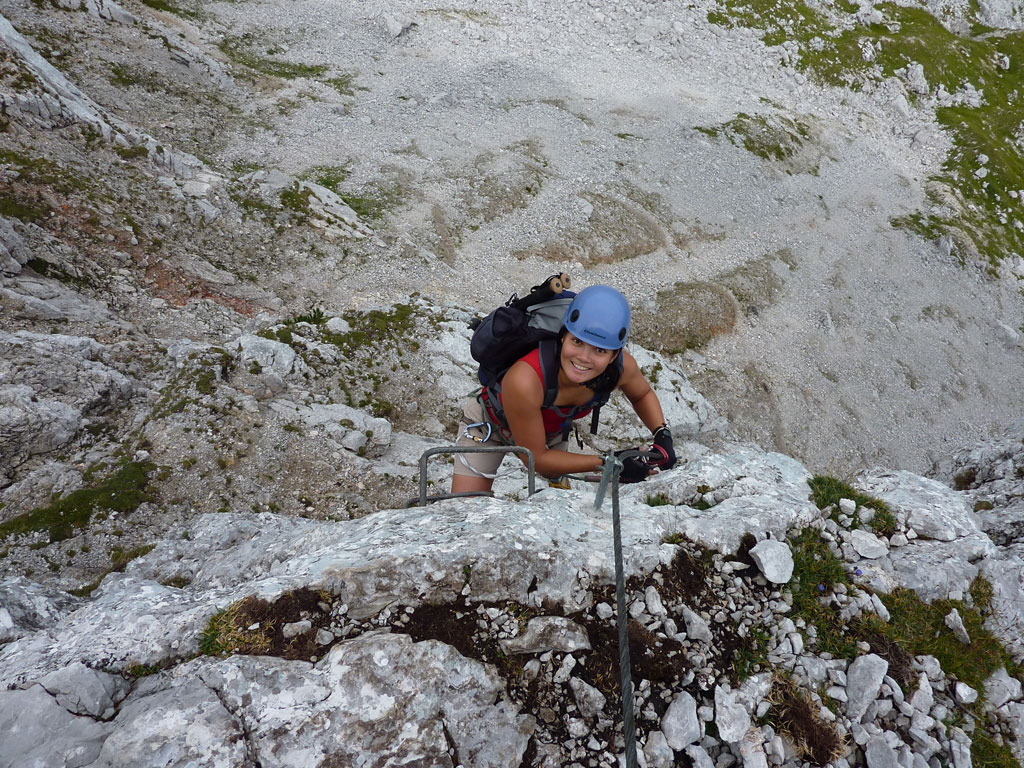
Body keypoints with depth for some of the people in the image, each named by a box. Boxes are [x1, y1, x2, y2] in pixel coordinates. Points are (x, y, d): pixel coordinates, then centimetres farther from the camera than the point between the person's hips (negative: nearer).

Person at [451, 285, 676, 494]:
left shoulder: (622, 367, -32)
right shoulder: (524, 380, -46)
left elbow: (642, 395, -4)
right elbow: (535, 458, -31)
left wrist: (662, 433, -21)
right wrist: (607, 463, -34)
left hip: (552, 427, 4)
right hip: (491, 422, -4)